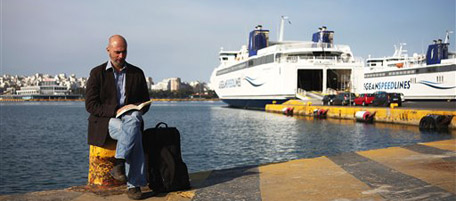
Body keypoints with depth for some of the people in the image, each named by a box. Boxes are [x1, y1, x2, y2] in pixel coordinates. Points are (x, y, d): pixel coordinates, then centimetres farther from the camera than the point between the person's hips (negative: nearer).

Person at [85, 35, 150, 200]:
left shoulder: (137, 73, 13)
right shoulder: (97, 73, 4)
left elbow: (145, 101, 17)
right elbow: (90, 105, -4)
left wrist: (136, 110, -8)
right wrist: (115, 111, -18)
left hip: (130, 118, 3)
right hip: (105, 121, -3)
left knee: (134, 119, -36)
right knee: (134, 135, -33)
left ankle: (119, 164, -37)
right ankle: (134, 184, -27)